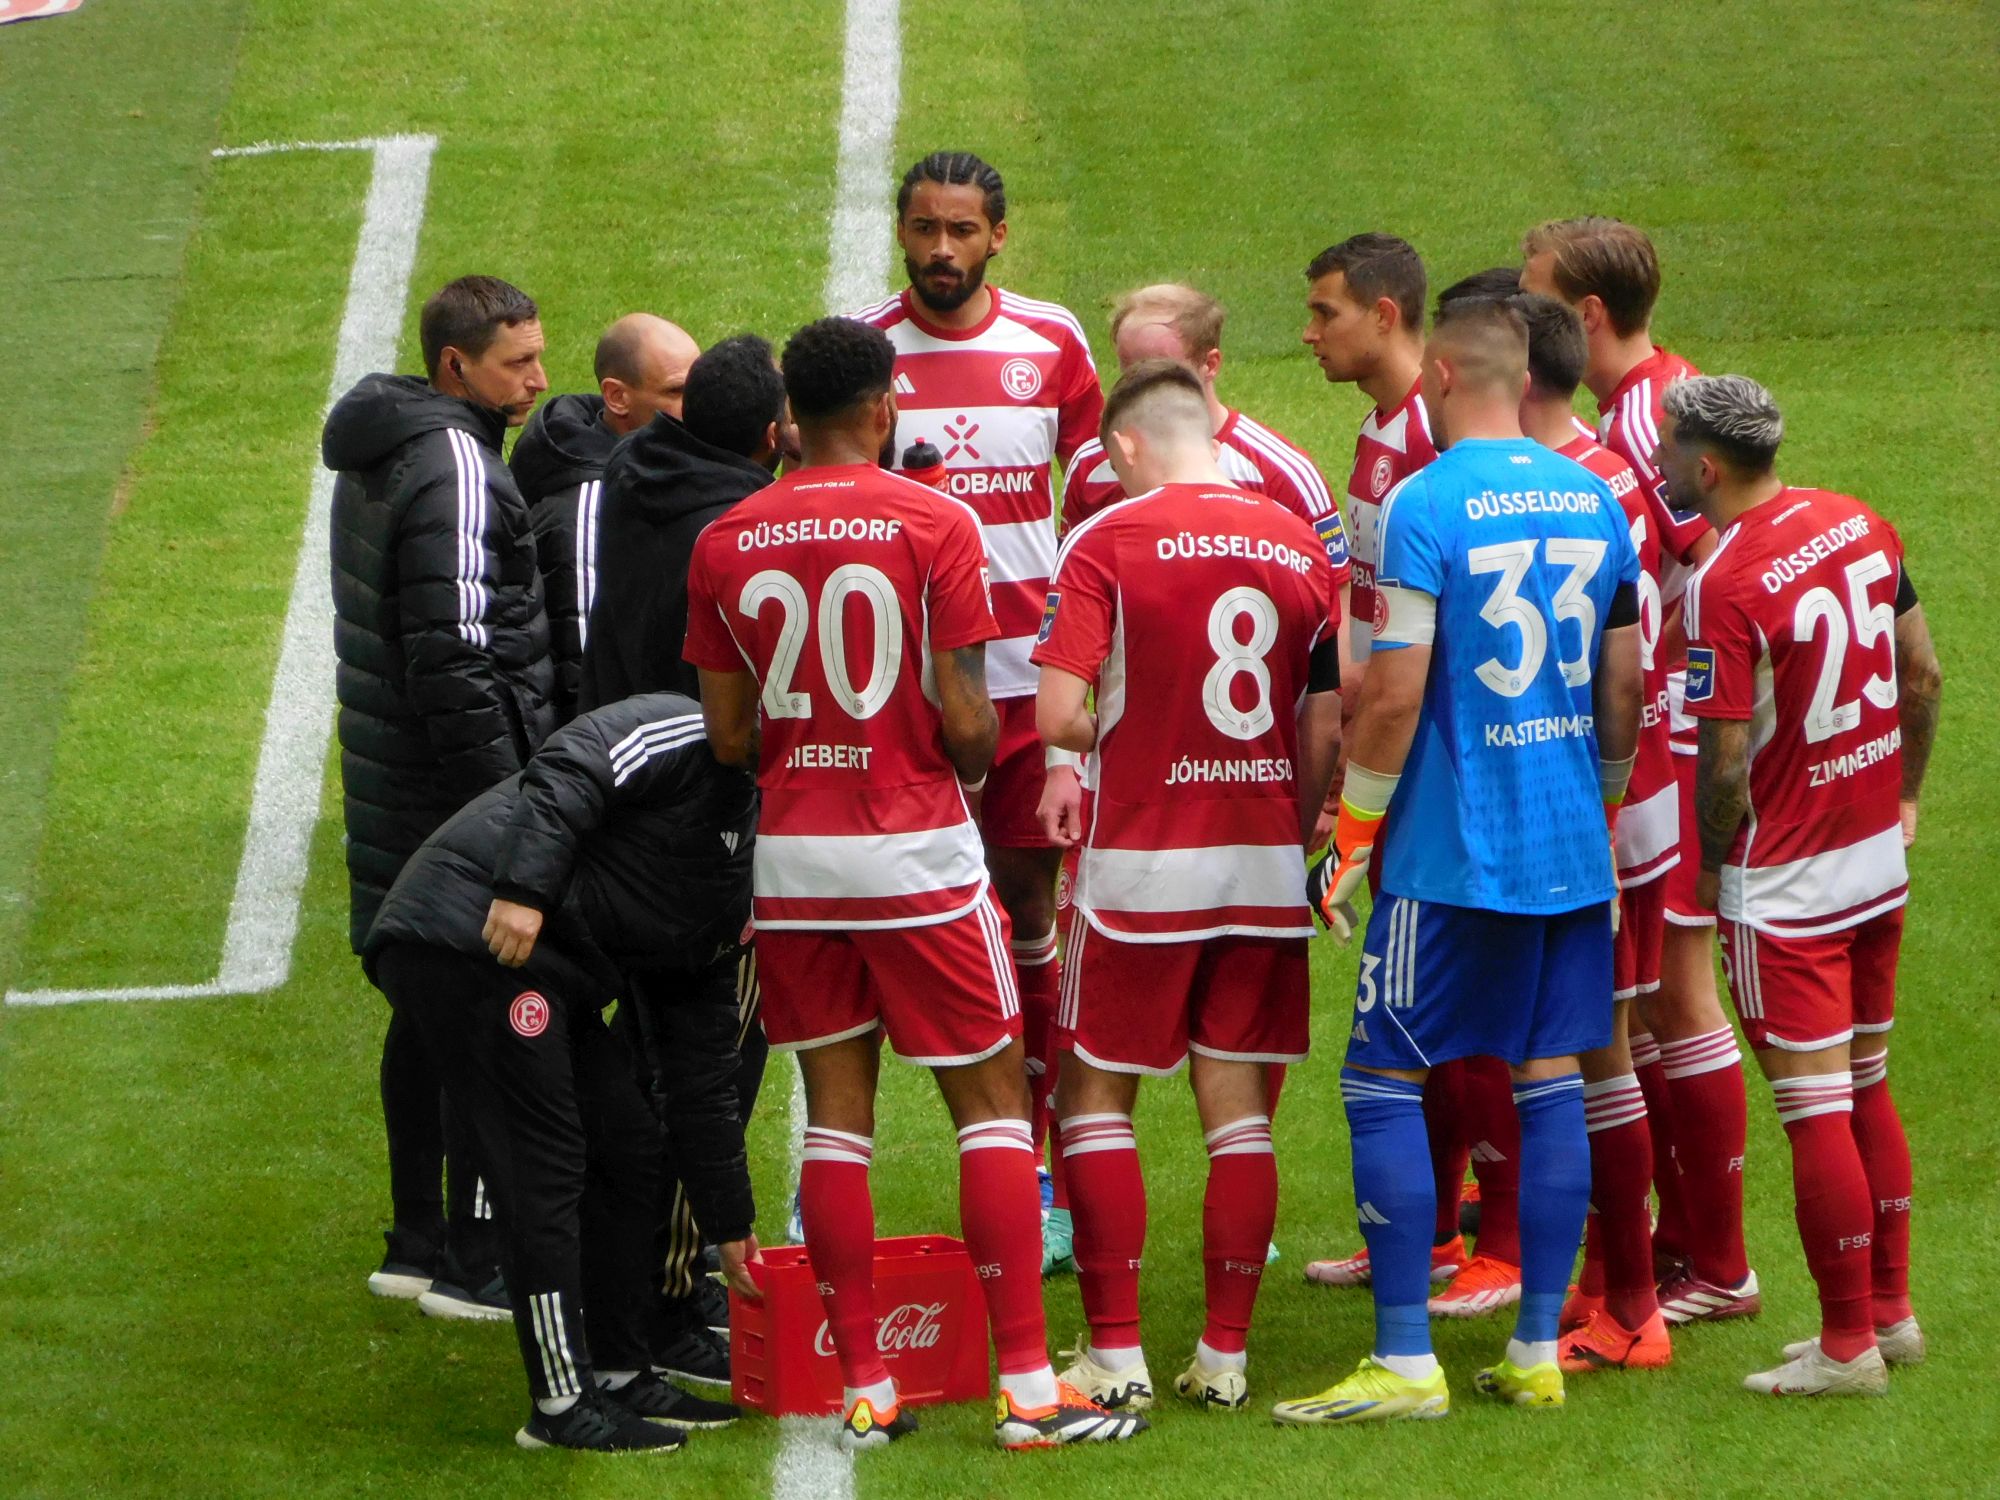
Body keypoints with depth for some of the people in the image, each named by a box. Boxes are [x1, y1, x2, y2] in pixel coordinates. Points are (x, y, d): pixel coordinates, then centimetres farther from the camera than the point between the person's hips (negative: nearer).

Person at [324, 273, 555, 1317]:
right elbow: (453, 652, -23)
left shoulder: (379, 457, 14)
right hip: (458, 786, -10)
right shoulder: (455, 465, -18)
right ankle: (475, 1265, -2)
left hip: (399, 787, 10)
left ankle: (417, 1245, 24)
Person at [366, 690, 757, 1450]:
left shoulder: (732, 909, 23)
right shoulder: (700, 742, -2)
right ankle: (562, 1405, -8)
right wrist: (525, 889, -28)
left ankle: (621, 1379, 19)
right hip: (466, 937, -10)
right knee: (543, 1168, -11)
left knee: (630, 1151, 11)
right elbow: (572, 767, -17)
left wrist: (731, 1226, 26)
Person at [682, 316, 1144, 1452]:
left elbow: (729, 737, 4)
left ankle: (866, 1392, 9)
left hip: (792, 850, 4)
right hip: (918, 848, -4)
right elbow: (965, 719, -12)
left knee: (836, 1111, 9)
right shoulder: (934, 525, -10)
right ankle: (1029, 1389, 0)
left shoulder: (727, 545, 2)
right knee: (993, 1100, 4)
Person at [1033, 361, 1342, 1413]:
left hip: (1142, 864, -4)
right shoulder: (1301, 545, 4)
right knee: (1239, 1111, 9)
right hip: (1264, 870, 4)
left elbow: (1057, 716, -15)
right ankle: (1225, 1354, 9)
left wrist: (1109, 742, 6)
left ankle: (1114, 1354, 4)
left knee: (1096, 1099, 9)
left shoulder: (1106, 542, -9)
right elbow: (1327, 730, 3)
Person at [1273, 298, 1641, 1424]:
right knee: (1550, 1078, 10)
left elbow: (1395, 696, -15)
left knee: (1387, 1082, 0)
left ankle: (1407, 1363, -3)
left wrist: (1353, 838, -5)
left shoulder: (1424, 506, -13)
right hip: (1572, 849, 6)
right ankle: (1538, 1353, 12)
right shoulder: (1593, 499, 6)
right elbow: (1624, 686, 13)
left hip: (1452, 852, -6)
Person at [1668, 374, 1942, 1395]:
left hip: (1787, 886, -8)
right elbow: (1923, 675, 11)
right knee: (1868, 1090, 18)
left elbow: (1725, 764, -19)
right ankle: (1891, 1311, 26)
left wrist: (1714, 865, -2)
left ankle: (1847, 1347, 4)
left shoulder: (1724, 585, -21)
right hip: (1878, 858, 8)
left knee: (1817, 1114, -1)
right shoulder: (1859, 526, 2)